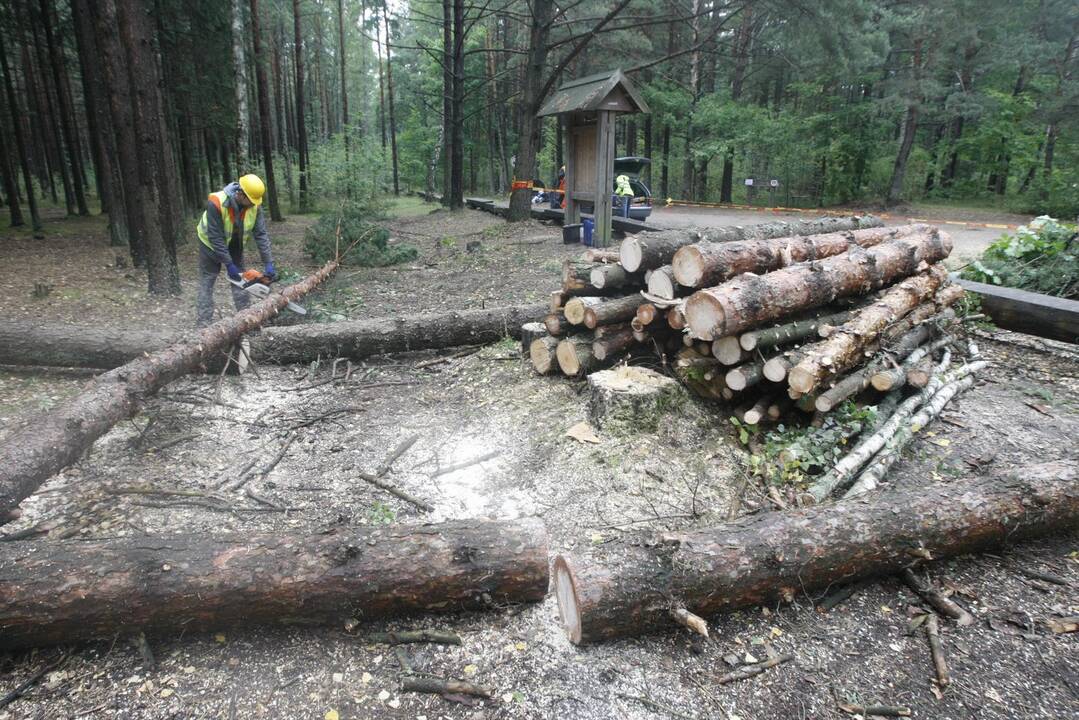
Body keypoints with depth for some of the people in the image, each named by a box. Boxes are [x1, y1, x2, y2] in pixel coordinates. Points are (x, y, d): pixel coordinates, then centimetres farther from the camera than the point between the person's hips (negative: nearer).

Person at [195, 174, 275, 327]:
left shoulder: (253, 204, -22)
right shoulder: (216, 203, -36)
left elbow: (261, 234, -20)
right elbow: (215, 237, -31)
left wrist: (268, 263, -25)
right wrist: (228, 265, -28)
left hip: (234, 245, 4)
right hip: (211, 243, -4)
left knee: (240, 278, 5)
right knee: (207, 283, -2)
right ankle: (203, 325, -1)